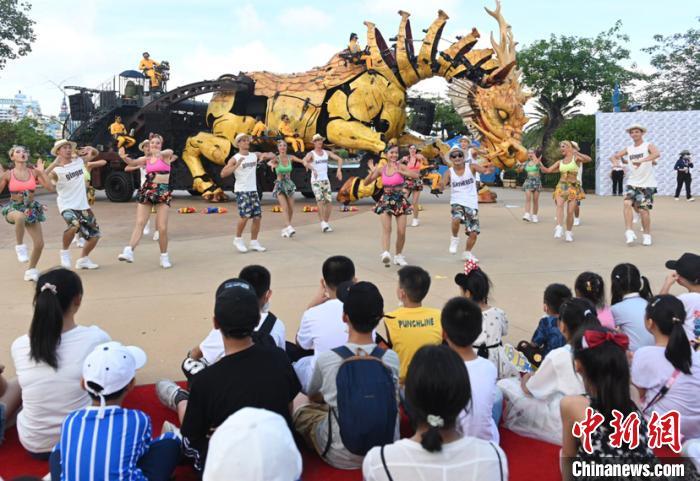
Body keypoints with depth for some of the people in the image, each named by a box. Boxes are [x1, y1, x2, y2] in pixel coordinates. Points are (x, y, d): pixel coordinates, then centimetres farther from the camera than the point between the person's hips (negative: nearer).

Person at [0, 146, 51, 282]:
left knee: (39, 244, -1)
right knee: (20, 216, -44)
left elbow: (50, 187, -7)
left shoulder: (34, 172, 0)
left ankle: (30, 270, 22)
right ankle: (20, 246, -24)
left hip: (31, 209, 3)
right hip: (14, 208, -3)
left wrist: (42, 172, -11)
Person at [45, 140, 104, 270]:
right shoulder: (57, 169, -10)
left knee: (94, 235, 6)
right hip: (67, 206, -6)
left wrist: (90, 149, 0)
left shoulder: (79, 161, 5)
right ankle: (64, 251, -7)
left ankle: (83, 260, 27)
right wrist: (55, 162, -28)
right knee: (74, 225, -34)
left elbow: (95, 154, 22)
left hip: (83, 205, 6)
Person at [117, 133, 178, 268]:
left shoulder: (166, 155, 1)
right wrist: (124, 157, -21)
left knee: (162, 227, -5)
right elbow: (132, 163, 2)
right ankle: (129, 251, -21)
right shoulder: (146, 158, 13)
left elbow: (170, 152, -21)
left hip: (163, 191, -3)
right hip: (147, 190, 3)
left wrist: (159, 153, -45)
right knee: (139, 223, -10)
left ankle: (164, 256, 10)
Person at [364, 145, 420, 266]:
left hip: (400, 201, 0)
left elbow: (416, 175, -18)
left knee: (401, 232, 1)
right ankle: (385, 253, -30)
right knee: (386, 229, -17)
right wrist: (372, 172, -11)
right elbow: (365, 183, 4)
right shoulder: (381, 169, 3)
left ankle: (399, 256, 18)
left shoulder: (400, 167, -3)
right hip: (386, 200, 0)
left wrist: (400, 172, -23)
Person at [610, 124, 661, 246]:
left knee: (643, 209, -2)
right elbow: (613, 157, 16)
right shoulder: (629, 149, 9)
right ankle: (629, 232, -17)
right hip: (632, 183, 4)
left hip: (647, 184, -4)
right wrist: (617, 161, -8)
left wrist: (641, 161, -40)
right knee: (627, 203, -18)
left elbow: (657, 154, -27)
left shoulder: (648, 146, -6)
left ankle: (647, 235, 16)